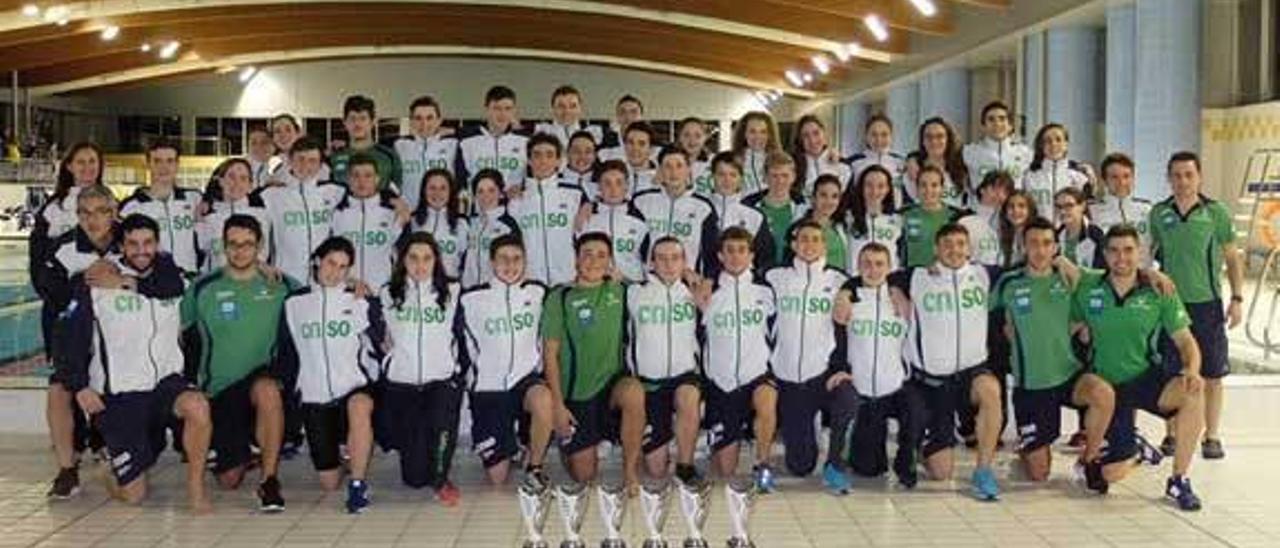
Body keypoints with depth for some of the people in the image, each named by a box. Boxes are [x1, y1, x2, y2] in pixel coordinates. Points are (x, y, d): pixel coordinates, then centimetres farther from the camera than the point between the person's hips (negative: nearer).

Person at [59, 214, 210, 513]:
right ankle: (117, 467, 31)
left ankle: (195, 486, -14)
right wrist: (80, 386, -10)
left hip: (166, 381, 2)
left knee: (198, 407, -34)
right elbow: (72, 340, -1)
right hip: (118, 395, -2)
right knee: (132, 494, -5)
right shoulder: (93, 285, -2)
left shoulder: (174, 279, 7)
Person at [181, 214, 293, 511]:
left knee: (267, 389, -40)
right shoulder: (202, 288, 1)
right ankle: (243, 452, 40)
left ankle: (269, 480, -27)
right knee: (229, 480, 2)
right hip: (218, 390, 2)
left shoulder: (281, 286, 1)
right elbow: (185, 336, 11)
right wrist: (191, 384, 7)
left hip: (263, 378, -2)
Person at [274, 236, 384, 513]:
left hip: (354, 387, -2)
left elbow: (380, 345, 8)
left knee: (360, 406, -41)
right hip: (314, 397, 2)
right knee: (329, 483, 0)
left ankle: (358, 484, -29)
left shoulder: (361, 302, 4)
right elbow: (285, 355, 13)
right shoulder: (294, 303, 7)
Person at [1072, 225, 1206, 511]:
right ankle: (1134, 448, 33)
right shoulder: (1087, 286, -5)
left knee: (1194, 393, -35)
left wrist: (1192, 369, -22)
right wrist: (1081, 332, -13)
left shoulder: (1158, 292, -5)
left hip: (1147, 378, 0)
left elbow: (1185, 340, -3)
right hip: (1106, 385, 0)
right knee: (1111, 474, -8)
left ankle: (1179, 480, -16)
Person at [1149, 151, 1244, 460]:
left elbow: (1232, 258, 2)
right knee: (1172, 375, 6)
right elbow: (1148, 253, 12)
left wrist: (1237, 299, -1)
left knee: (1212, 374, 4)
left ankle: (1211, 437, 16)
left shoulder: (1216, 212, -3)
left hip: (1207, 303, -1)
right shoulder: (1159, 214, 2)